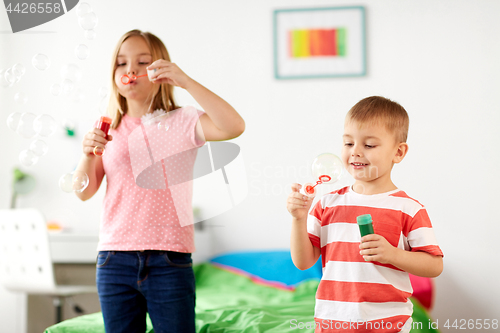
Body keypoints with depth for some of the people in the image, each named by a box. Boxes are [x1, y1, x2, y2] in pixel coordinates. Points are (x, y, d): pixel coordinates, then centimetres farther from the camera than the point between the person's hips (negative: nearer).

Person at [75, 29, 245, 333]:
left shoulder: (180, 123, -1)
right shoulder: (110, 129, 10)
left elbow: (234, 127, -20)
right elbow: (85, 192, 8)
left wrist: (185, 81, -23)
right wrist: (89, 153, -12)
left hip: (168, 261, -3)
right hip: (115, 259, 3)